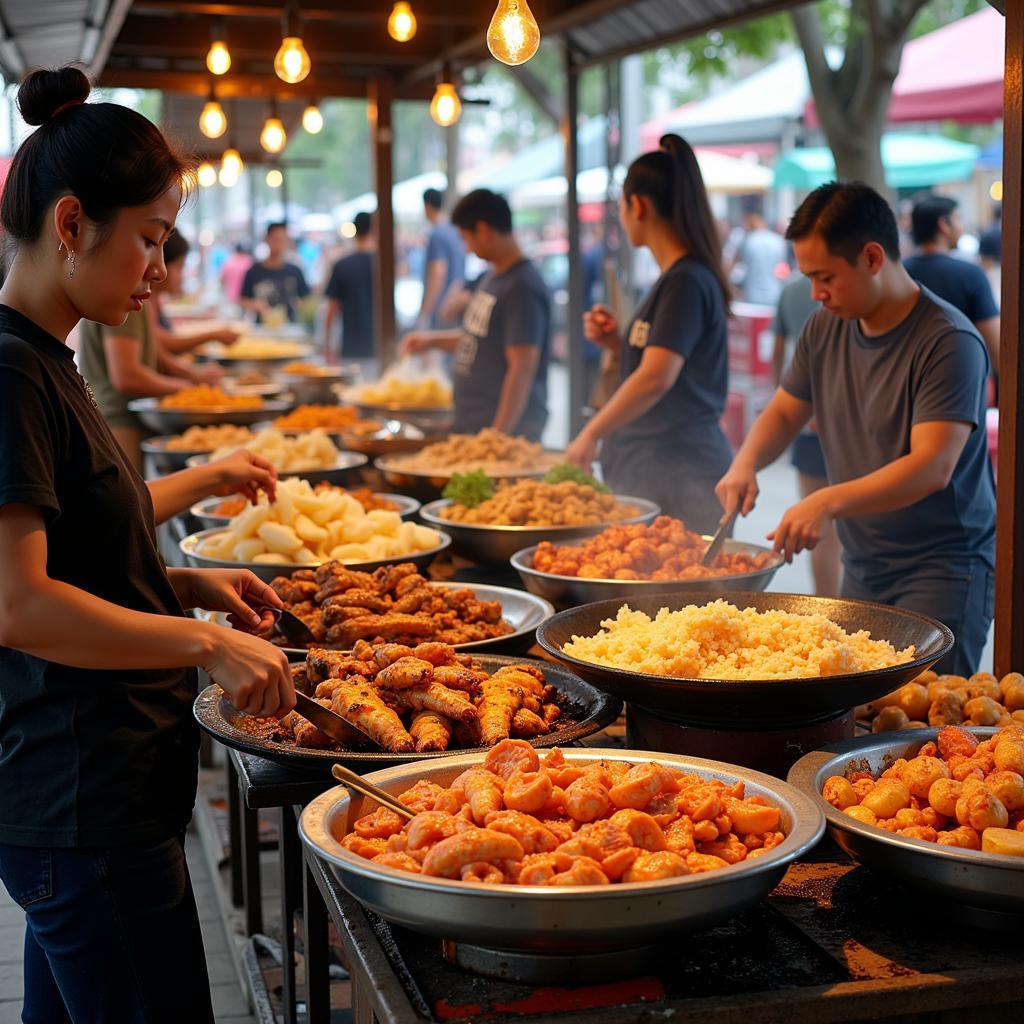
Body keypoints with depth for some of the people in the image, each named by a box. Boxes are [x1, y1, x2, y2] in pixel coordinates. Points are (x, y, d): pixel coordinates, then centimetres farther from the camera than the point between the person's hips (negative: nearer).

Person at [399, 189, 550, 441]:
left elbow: (522, 369, -21)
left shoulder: (522, 288, -18)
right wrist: (433, 339, 18)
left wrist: (498, 438, -22)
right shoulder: (492, 277, 12)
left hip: (504, 429, -9)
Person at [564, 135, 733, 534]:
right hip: (650, 470, 9)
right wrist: (617, 341, 9)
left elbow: (658, 377, -26)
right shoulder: (677, 277, 15)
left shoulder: (685, 283, -16)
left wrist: (591, 433, -20)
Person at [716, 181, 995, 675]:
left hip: (942, 568, -6)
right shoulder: (825, 328, 6)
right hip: (861, 568, 7)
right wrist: (745, 463, -5)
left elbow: (932, 468, -25)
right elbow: (784, 412, 17)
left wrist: (830, 501, -36)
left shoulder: (949, 342, -17)